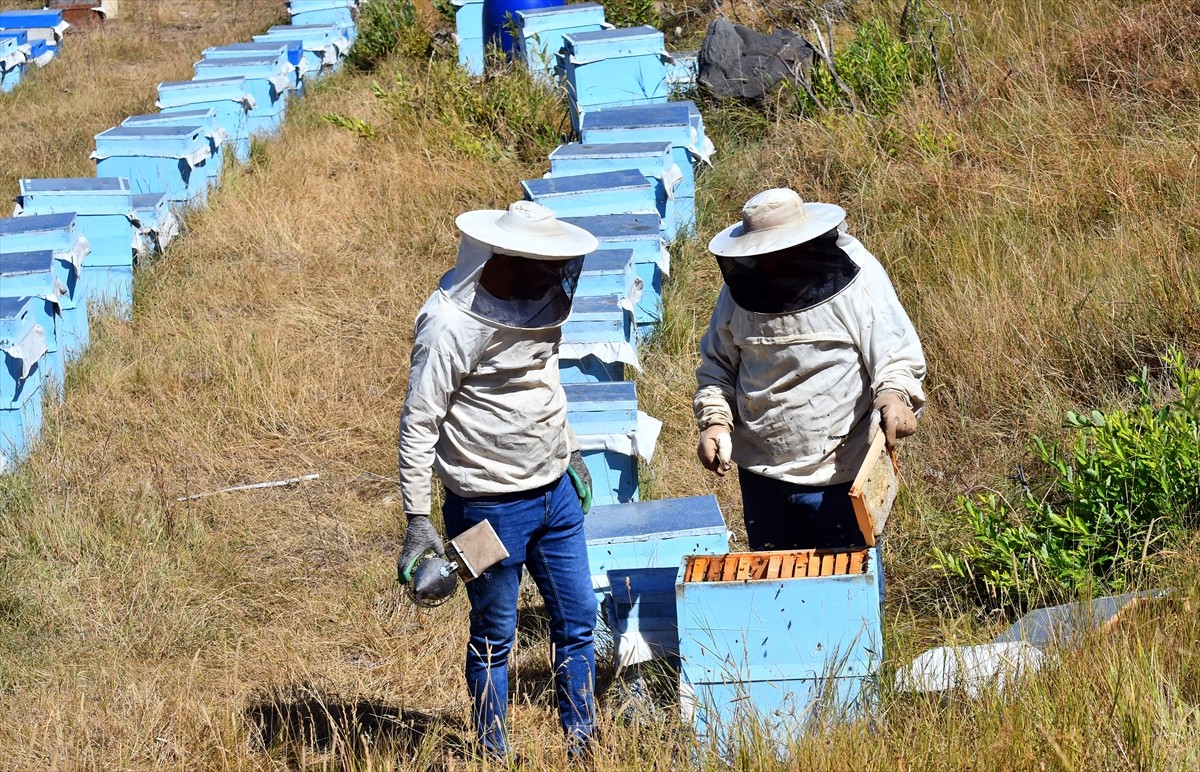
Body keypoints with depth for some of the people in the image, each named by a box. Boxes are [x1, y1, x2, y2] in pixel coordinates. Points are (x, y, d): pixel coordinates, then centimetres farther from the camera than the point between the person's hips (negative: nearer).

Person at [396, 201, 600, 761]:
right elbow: (418, 425, -18)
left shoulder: (541, 296, 1)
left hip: (556, 490, 7)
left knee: (578, 621, 13)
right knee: (494, 638, 7)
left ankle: (581, 742, 27)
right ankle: (495, 756, 22)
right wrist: (417, 520, -19)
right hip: (490, 505, -7)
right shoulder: (452, 323, -22)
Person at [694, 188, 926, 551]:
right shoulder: (741, 289, -1)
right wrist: (714, 420, -5)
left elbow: (897, 355, -12)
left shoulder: (857, 279, -12)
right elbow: (716, 366, 11)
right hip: (762, 474, 4)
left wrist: (895, 394, -33)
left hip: (841, 476, -4)